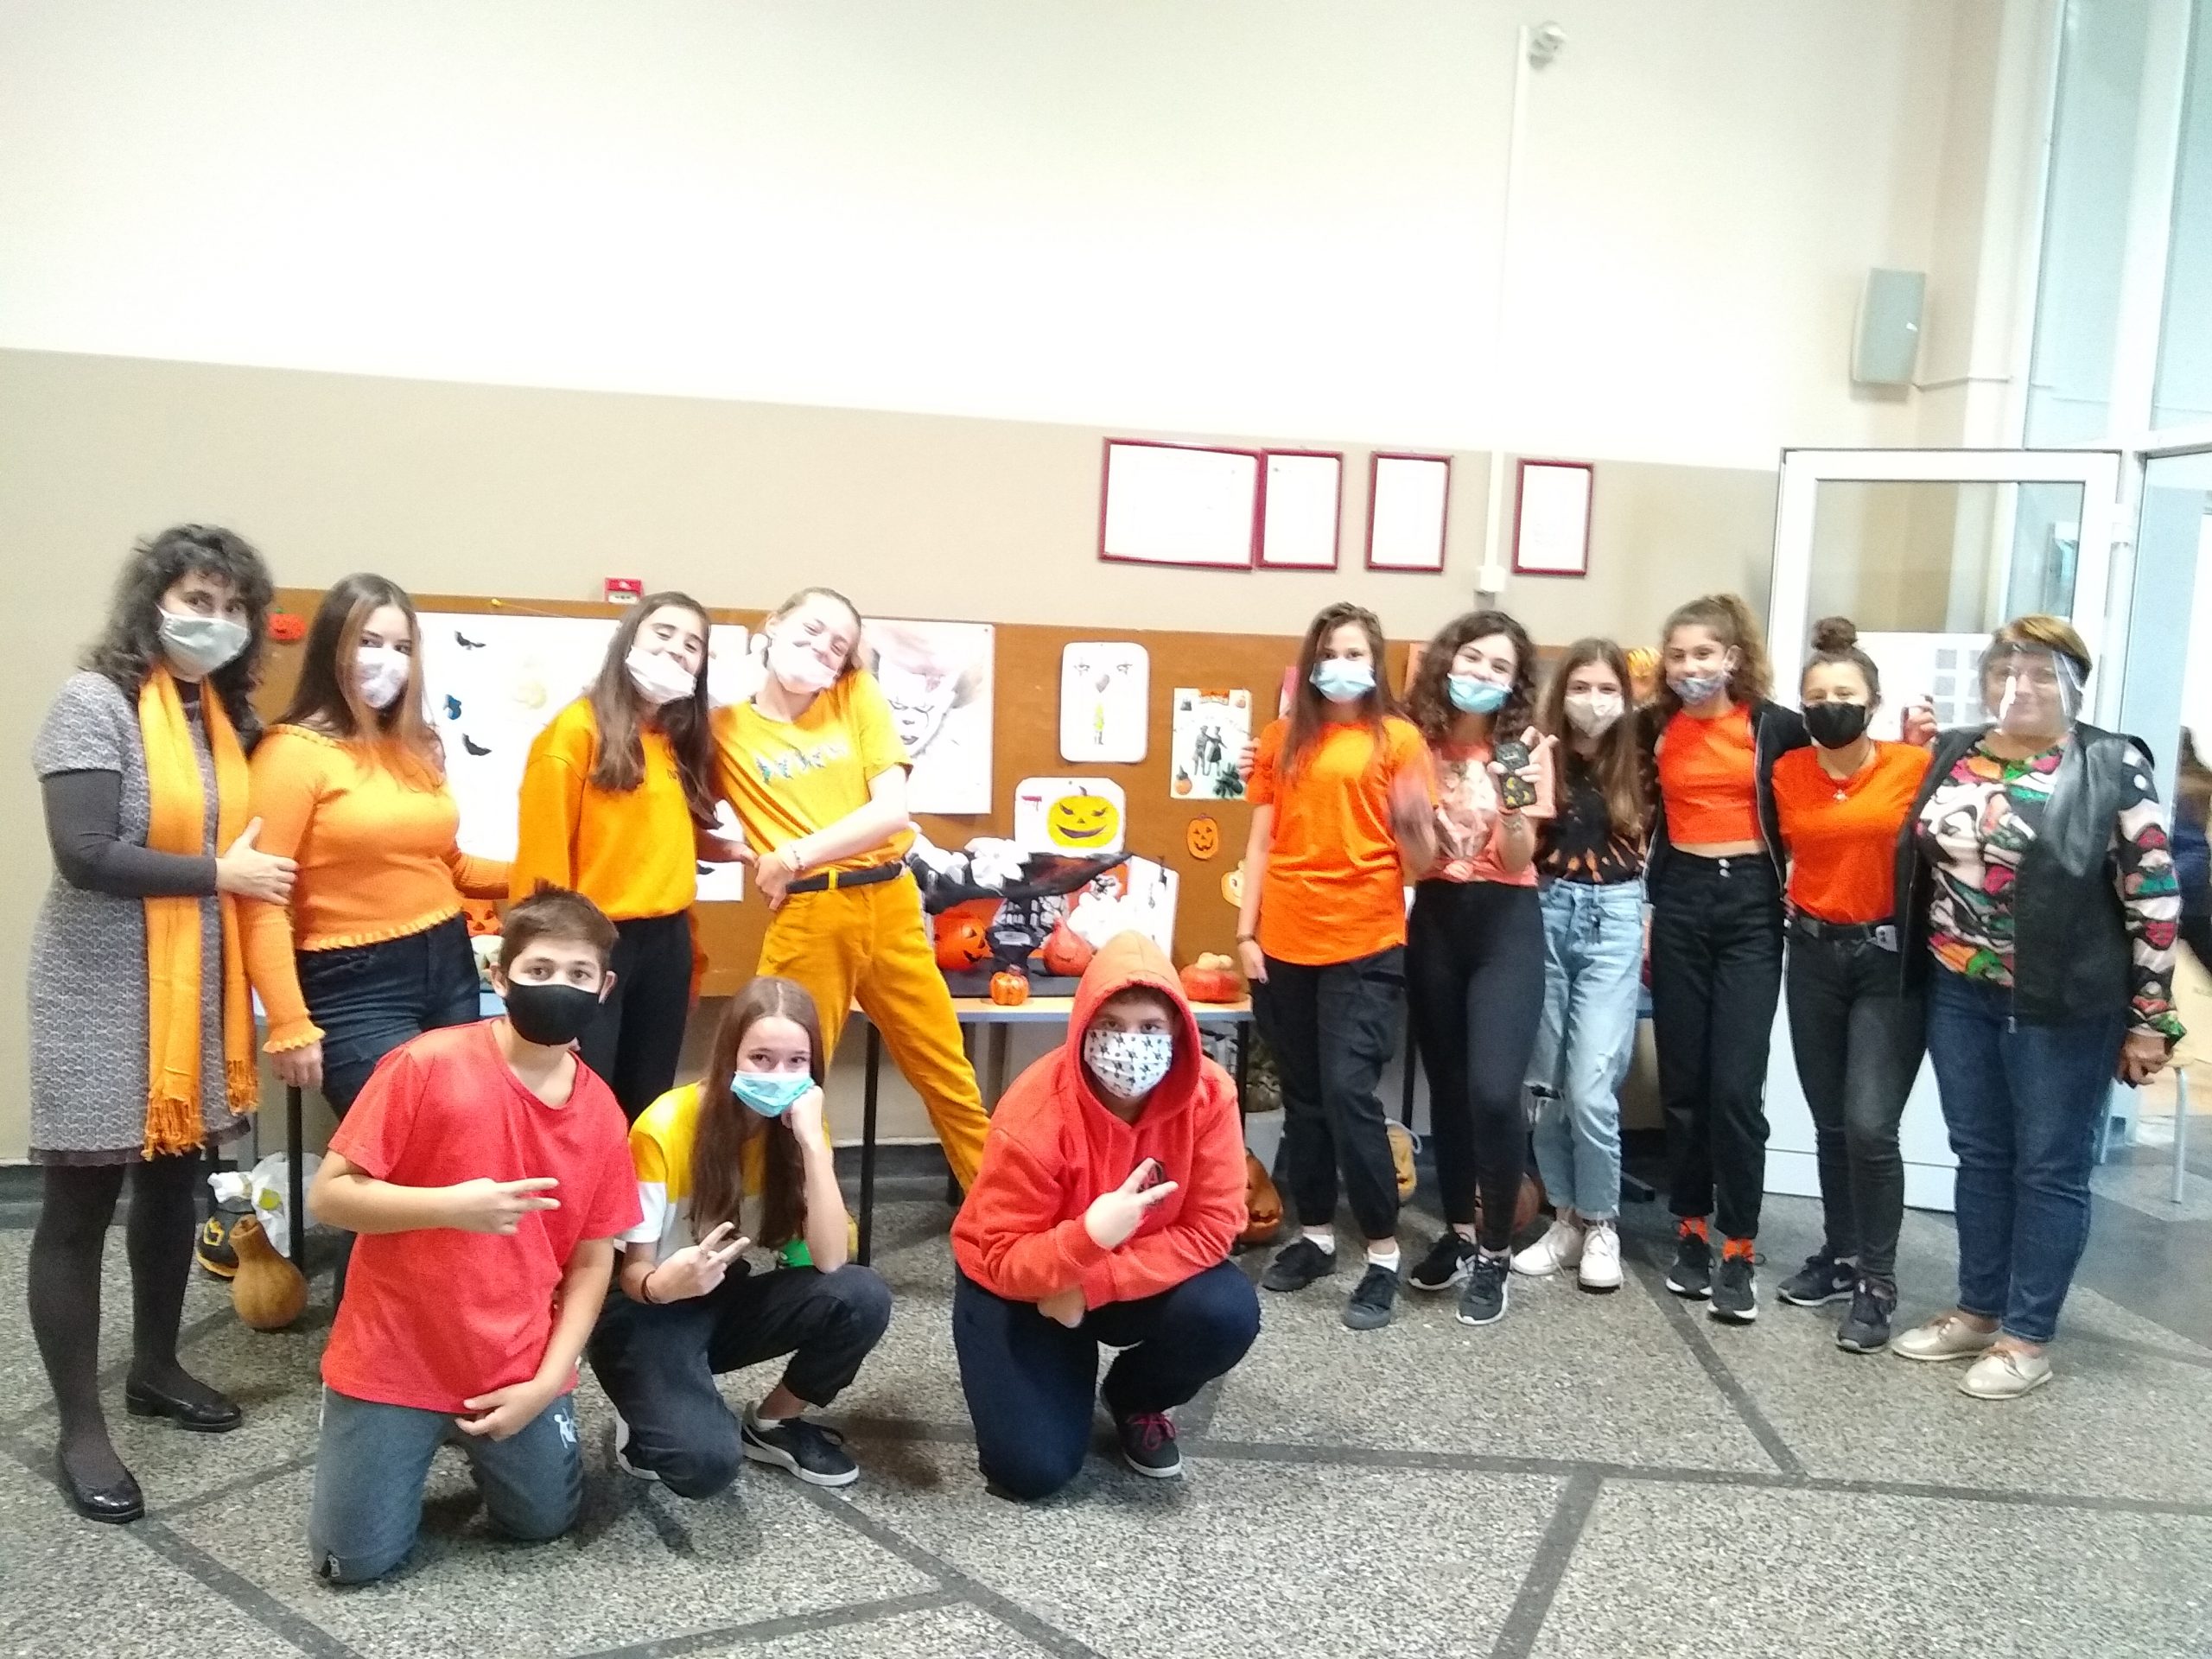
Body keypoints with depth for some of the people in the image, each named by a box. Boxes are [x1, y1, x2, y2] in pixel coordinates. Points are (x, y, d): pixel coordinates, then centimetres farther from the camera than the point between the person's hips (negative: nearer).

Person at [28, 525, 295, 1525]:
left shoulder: (229, 716, 7)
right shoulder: (94, 703, -12)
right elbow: (84, 854, -20)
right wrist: (218, 874, -15)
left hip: (199, 986, 7)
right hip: (103, 993, -6)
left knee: (174, 1181, 17)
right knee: (79, 1206, 3)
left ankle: (155, 1369, 35)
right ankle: (79, 1430, 14)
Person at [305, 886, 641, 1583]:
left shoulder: (601, 1112, -5)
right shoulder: (428, 1064, -18)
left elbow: (592, 1262, 1)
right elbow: (328, 1195, -15)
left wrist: (547, 1381, -6)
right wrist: (449, 1206, -28)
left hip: (516, 1368, 3)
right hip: (393, 1359, -3)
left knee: (544, 1523, 10)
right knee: (356, 1560, 1)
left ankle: (480, 1438, 37)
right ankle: (415, 1434, 29)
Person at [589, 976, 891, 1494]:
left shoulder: (797, 1124, -10)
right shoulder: (666, 1128, -23)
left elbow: (829, 1260, -21)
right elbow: (630, 1272, -16)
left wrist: (811, 1139, -29)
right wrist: (663, 1284, -40)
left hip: (724, 1302, 5)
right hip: (648, 1314, -5)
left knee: (862, 1298, -23)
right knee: (707, 1460, -31)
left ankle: (772, 1424, 3)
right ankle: (648, 1419, 5)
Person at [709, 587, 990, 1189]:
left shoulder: (858, 695, 5)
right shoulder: (725, 728, 3)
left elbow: (892, 811, -4)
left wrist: (794, 855, -9)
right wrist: (756, 855, -11)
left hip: (891, 903, 2)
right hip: (806, 916, -1)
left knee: (948, 1076, 11)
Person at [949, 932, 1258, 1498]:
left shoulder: (1209, 1093, -23)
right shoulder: (1035, 1113, -31)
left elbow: (1211, 1229, -20)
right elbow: (1003, 1262, -26)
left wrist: (1089, 1288, -27)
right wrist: (1088, 1236, -46)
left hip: (1142, 1275, 3)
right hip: (1020, 1285, -3)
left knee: (1227, 1315, -27)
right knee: (1032, 1469, -17)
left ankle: (1137, 1399, 7)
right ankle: (1060, 1373, 19)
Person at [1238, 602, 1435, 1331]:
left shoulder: (1398, 738, 1)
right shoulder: (1281, 740, 10)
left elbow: (1420, 863, -1)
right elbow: (1261, 844, 10)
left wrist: (1412, 822, -22)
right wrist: (1246, 932, 3)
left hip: (1365, 944, -4)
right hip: (1285, 944, 4)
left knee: (1349, 1093, -10)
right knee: (1302, 1098, 11)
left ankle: (1384, 1254, 1)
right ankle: (1315, 1234, 23)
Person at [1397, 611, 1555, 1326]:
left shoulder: (1528, 745, -3)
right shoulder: (1417, 740, 3)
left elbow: (1518, 860, -9)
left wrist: (1514, 808, -26)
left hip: (1505, 924, -3)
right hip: (1433, 921, 3)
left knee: (1493, 1092, -14)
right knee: (1446, 1086, 10)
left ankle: (1496, 1251, 4)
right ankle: (1457, 1231, 27)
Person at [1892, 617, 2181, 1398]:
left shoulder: (2111, 765, -9)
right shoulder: (1955, 753, 6)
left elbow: (2154, 896, -8)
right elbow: (1923, 859, 15)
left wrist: (2150, 1018, -8)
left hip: (2064, 1004, -5)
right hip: (1961, 994, 5)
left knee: (2050, 1168, 6)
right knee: (1979, 1156, 15)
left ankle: (2028, 1337, 16)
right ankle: (1978, 1311, 28)